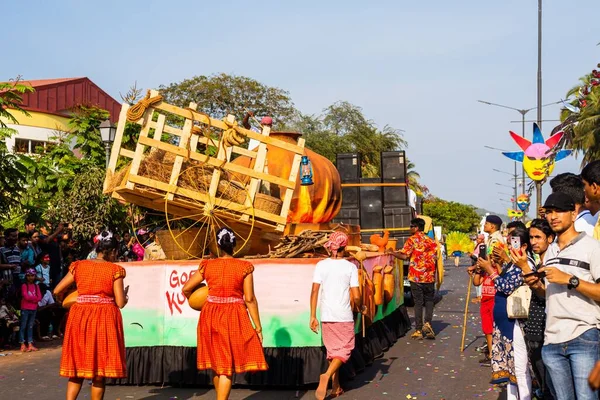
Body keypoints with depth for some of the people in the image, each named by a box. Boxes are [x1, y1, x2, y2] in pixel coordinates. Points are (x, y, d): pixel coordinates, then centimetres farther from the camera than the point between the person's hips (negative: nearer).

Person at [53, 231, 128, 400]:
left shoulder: (79, 266, 5)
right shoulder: (115, 270, -4)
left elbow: (57, 291, 6)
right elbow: (120, 302, -8)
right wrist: (125, 295, 13)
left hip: (79, 318, 3)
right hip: (105, 319, -3)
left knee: (77, 367, 12)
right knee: (99, 373, 6)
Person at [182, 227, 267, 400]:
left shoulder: (208, 265, 1)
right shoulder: (244, 267, -6)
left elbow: (186, 289, 4)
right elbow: (250, 299, -8)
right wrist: (258, 327, -2)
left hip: (211, 316, 3)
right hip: (234, 316, -3)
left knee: (217, 362, 19)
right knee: (227, 365, 1)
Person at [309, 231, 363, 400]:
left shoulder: (321, 265, 0)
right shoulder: (350, 267, -5)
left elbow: (314, 292, -4)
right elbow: (356, 296, -6)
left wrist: (313, 316, 1)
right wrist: (361, 308, 14)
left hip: (326, 316, 3)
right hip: (344, 316, -3)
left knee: (332, 350, 16)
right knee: (344, 350, 7)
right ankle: (327, 375, -17)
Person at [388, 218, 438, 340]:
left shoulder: (411, 240, -6)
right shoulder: (430, 241, 7)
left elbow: (404, 256, -13)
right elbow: (435, 258, 5)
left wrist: (392, 253, 1)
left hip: (416, 276, -3)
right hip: (429, 276, 3)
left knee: (418, 302, 3)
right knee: (429, 300, 14)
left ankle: (418, 330, 4)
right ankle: (427, 323, -6)